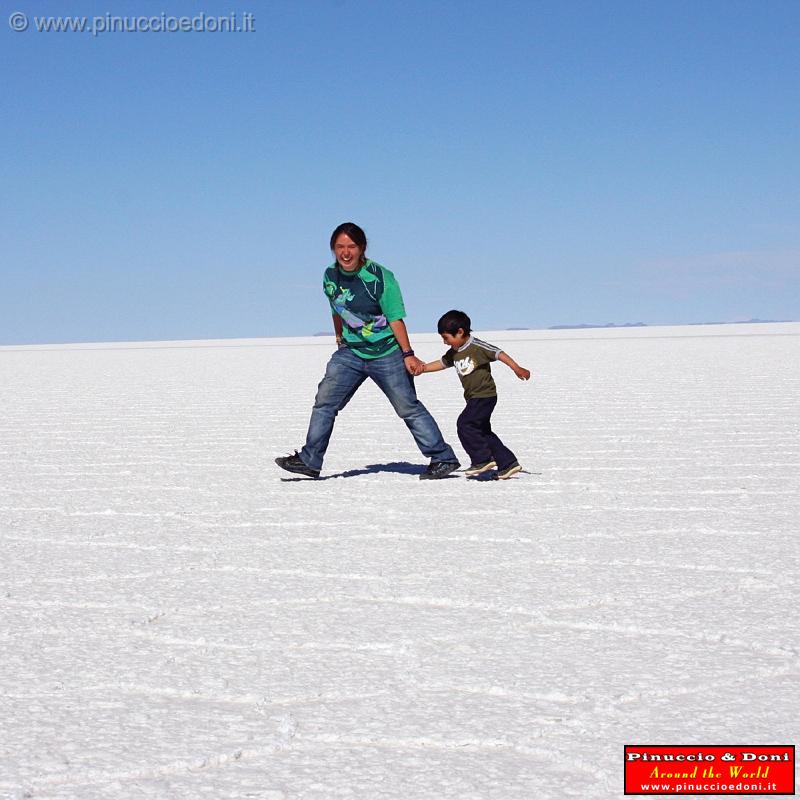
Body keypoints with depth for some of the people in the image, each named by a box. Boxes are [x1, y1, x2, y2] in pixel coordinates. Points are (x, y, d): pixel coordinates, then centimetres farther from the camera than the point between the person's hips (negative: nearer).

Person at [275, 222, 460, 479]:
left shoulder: (380, 277, -16)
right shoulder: (330, 276, 1)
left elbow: (395, 318, -15)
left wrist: (408, 354, -18)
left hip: (387, 354, -5)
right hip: (351, 352, 5)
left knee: (408, 408, -2)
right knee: (325, 401, -2)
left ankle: (443, 459, 7)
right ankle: (309, 460, 6)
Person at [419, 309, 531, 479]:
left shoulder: (477, 346, -14)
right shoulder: (454, 352, 10)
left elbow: (499, 353, -17)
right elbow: (442, 363, 23)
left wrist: (517, 369, -23)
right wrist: (422, 368, 18)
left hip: (485, 395, -9)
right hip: (473, 398, 9)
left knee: (465, 424, -16)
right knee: (482, 431, 9)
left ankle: (483, 459, -7)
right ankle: (508, 463, 12)